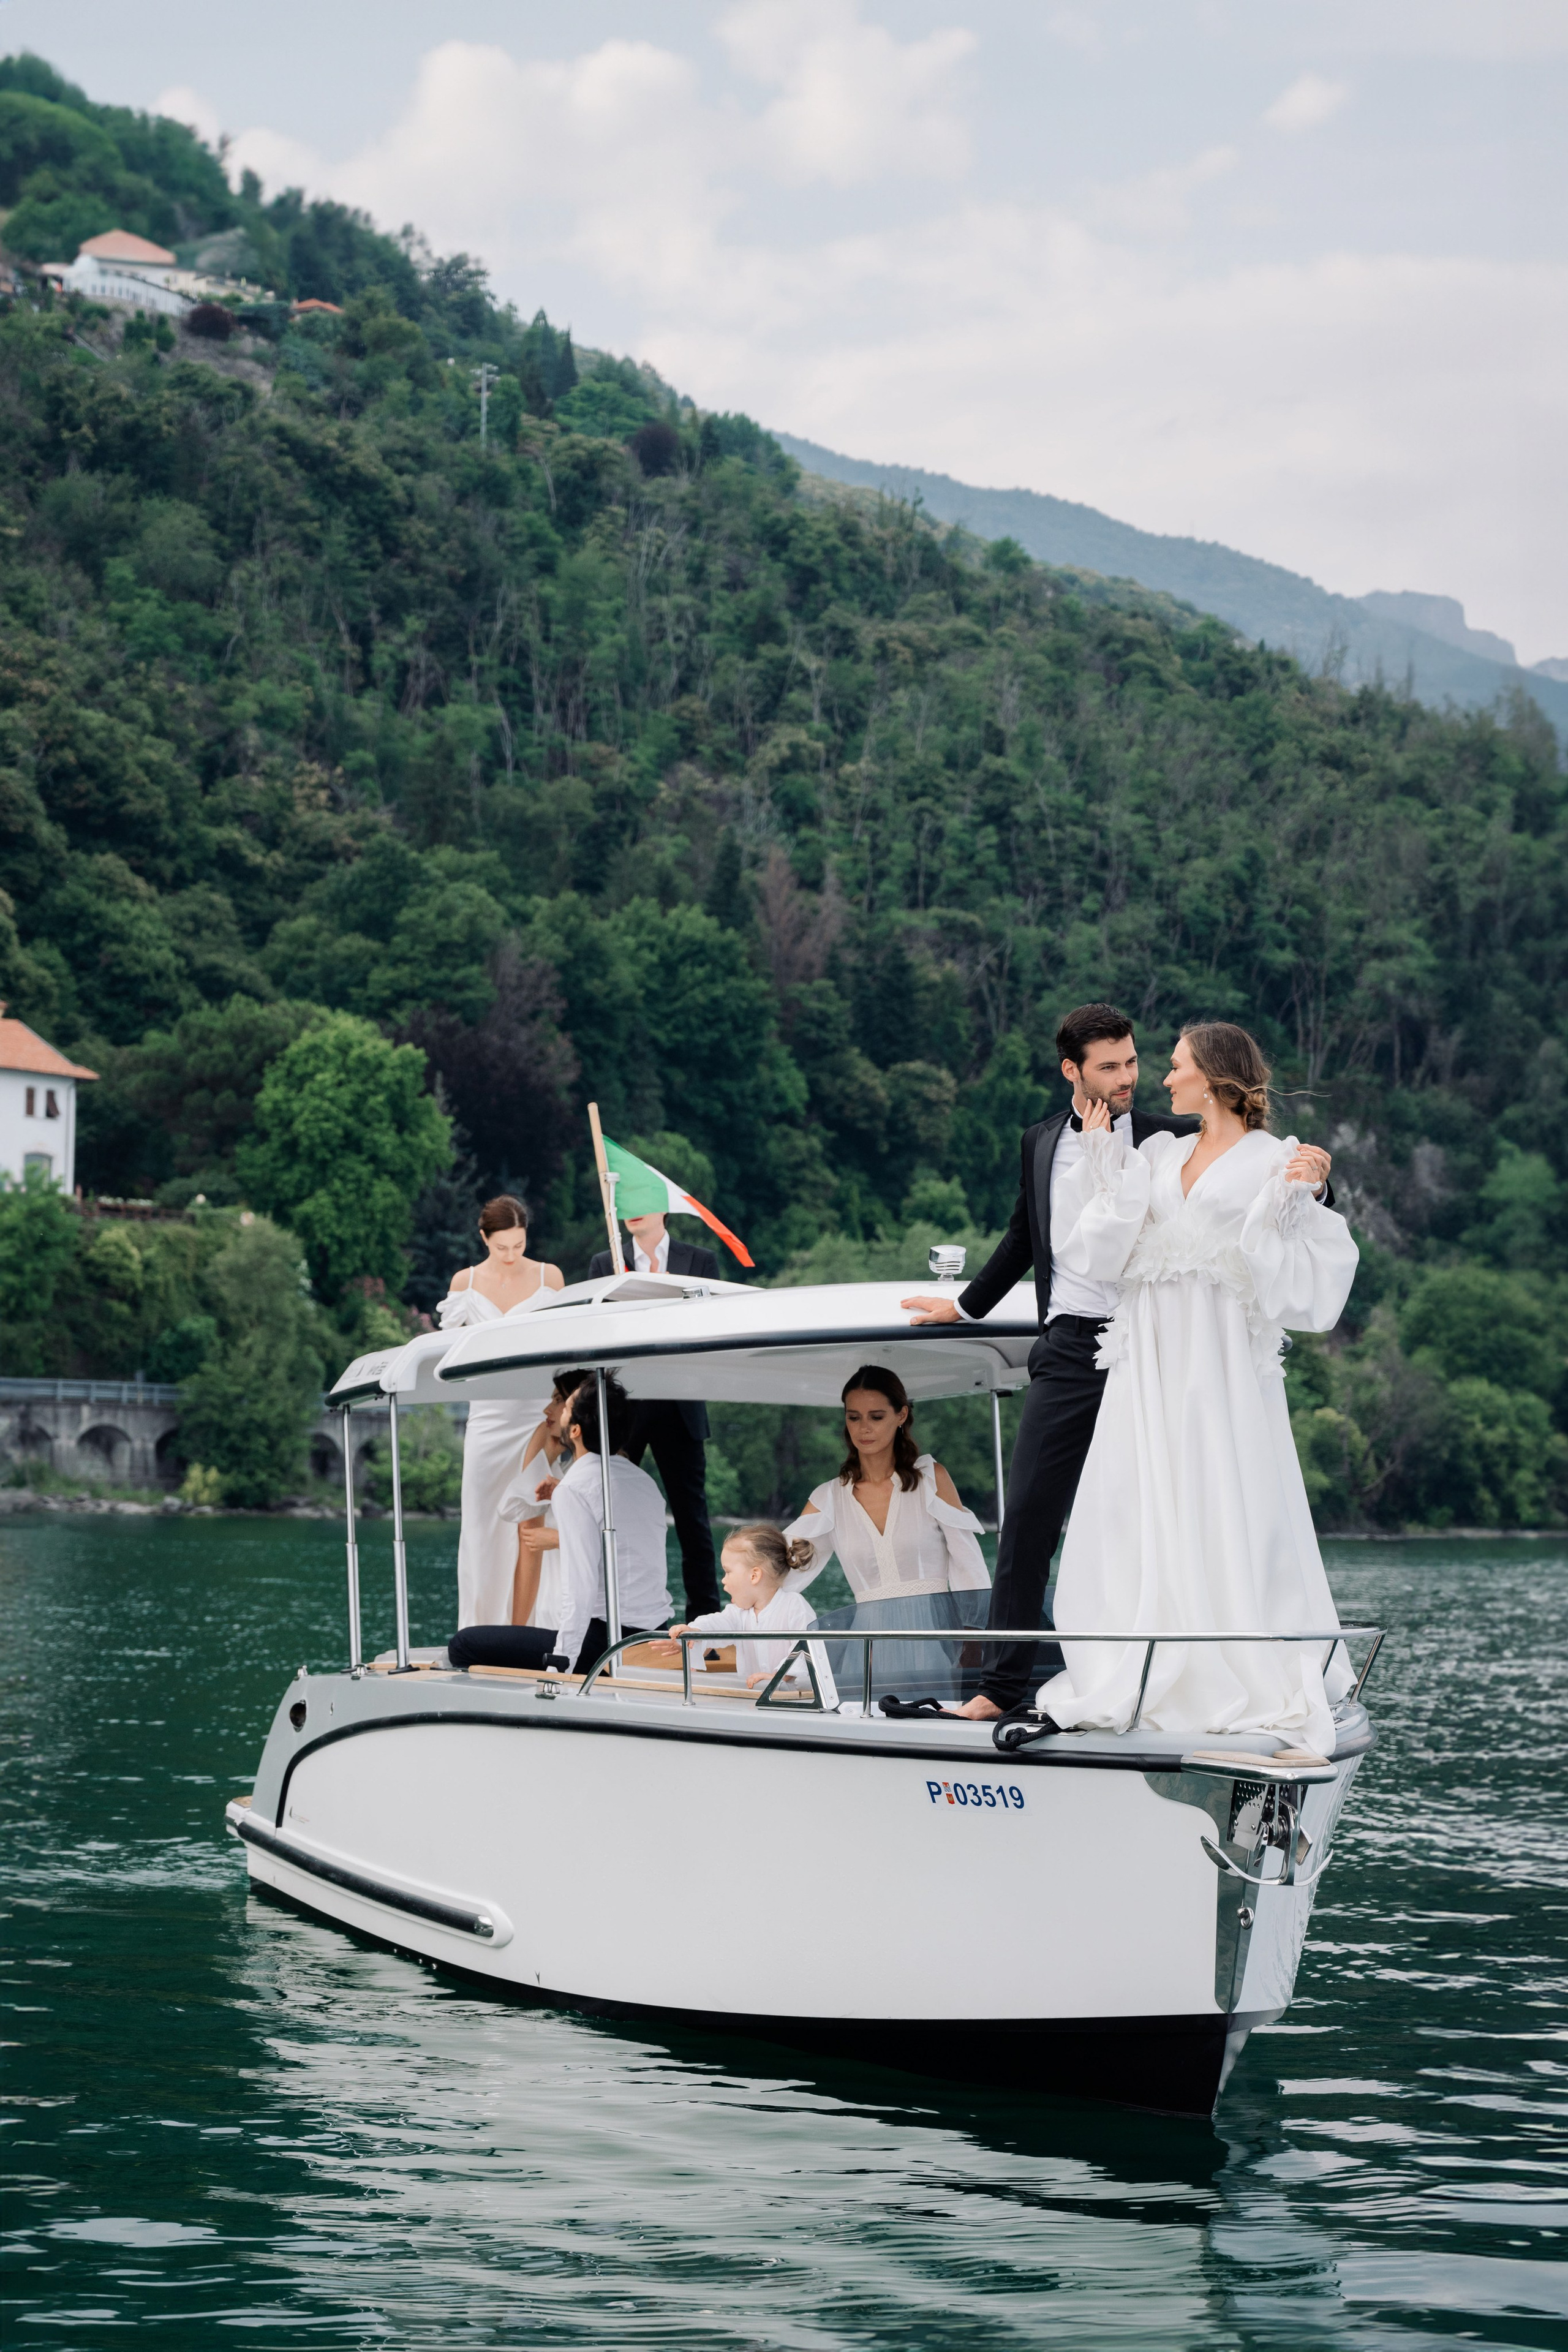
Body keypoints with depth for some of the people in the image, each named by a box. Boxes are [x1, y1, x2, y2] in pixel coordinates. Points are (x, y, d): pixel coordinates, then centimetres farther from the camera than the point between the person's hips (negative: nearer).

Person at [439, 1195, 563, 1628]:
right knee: (483, 1520, 0)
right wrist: (452, 1325, -9)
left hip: (539, 1410, -1)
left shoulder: (548, 1276, 5)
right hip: (489, 1413, 1)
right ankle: (479, 1628, 5)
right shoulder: (466, 1282, 6)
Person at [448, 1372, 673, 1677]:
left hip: (605, 1640, -9)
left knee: (464, 1644, -2)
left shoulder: (574, 1488, -12)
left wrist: (561, 1665, -19)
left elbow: (580, 1588, -19)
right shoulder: (645, 1481, 13)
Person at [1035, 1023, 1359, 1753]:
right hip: (1150, 1360, 5)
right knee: (1136, 1513, 0)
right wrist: (1101, 1160, 9)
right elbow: (1099, 1250, 9)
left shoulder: (1276, 1159, 3)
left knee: (1228, 1516, -8)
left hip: (1223, 1359, -5)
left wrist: (1287, 1200, -17)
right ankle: (1128, 1686, 3)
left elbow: (1297, 1266, -3)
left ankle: (1256, 1686, -3)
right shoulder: (1158, 1154, 16)